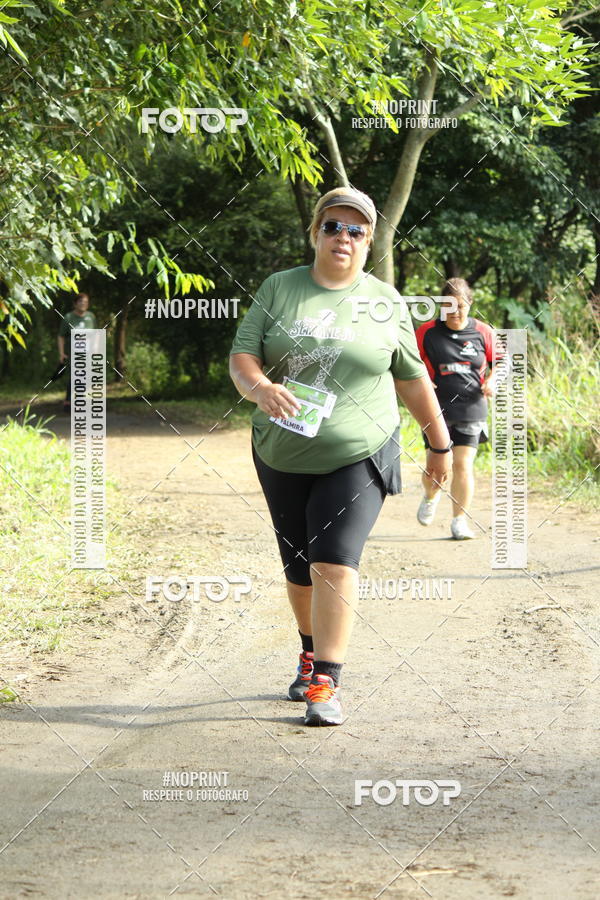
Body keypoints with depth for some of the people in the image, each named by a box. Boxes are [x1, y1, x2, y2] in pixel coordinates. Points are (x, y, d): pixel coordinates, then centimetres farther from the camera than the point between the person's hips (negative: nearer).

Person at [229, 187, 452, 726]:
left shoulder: (385, 302, 3)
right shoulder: (279, 288, 2)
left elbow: (412, 378, 11)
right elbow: (242, 353, -4)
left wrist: (439, 444, 16)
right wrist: (260, 388, -27)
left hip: (359, 458, -2)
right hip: (283, 458, 2)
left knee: (335, 561, -17)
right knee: (299, 567, 12)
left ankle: (326, 685, -16)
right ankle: (312, 653, 37)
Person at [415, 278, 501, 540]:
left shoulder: (483, 332, 3)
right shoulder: (427, 332, 0)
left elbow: (500, 361, 14)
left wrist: (492, 380, -5)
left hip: (471, 410, 0)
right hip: (436, 410, 0)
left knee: (463, 465, -6)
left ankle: (460, 521, 4)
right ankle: (431, 497, 36)